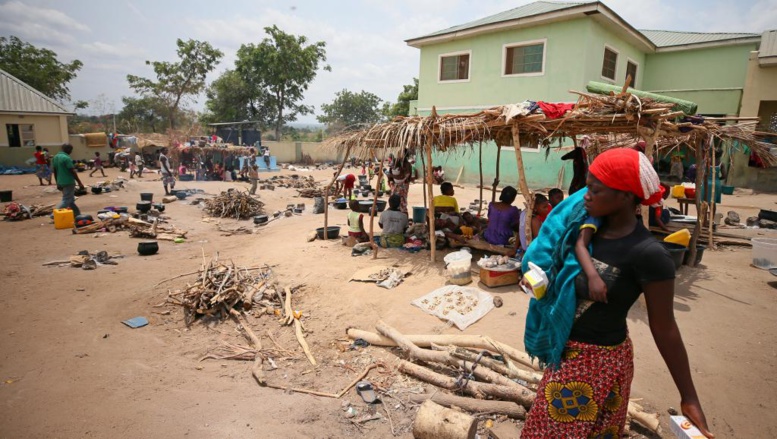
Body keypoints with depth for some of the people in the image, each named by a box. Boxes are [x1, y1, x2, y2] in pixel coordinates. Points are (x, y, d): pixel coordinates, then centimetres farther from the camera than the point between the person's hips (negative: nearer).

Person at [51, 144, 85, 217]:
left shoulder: (55, 157, 10)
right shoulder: (66, 158, -17)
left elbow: (54, 171, 15)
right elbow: (73, 171, -17)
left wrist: (58, 183, 21)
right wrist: (79, 182, -12)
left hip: (61, 182, 9)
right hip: (69, 182, -9)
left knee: (71, 200, 15)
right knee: (66, 200, -4)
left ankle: (77, 214, 22)